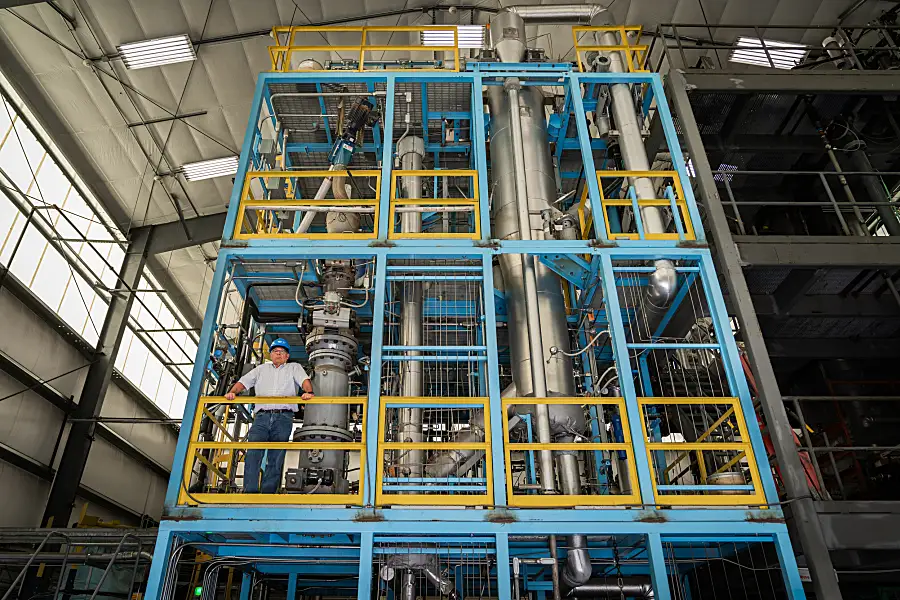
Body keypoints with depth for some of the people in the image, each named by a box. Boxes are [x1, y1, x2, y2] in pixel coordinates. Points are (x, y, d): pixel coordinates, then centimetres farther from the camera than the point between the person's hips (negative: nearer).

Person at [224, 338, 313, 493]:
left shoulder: (294, 368, 21)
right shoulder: (262, 369, 29)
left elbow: (304, 380, 2)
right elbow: (243, 381, 20)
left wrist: (308, 392, -20)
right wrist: (232, 392, -1)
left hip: (283, 418, -2)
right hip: (262, 416, 2)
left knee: (276, 458, -6)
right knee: (253, 453, -14)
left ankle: (267, 494, -5)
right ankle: (250, 492, -14)